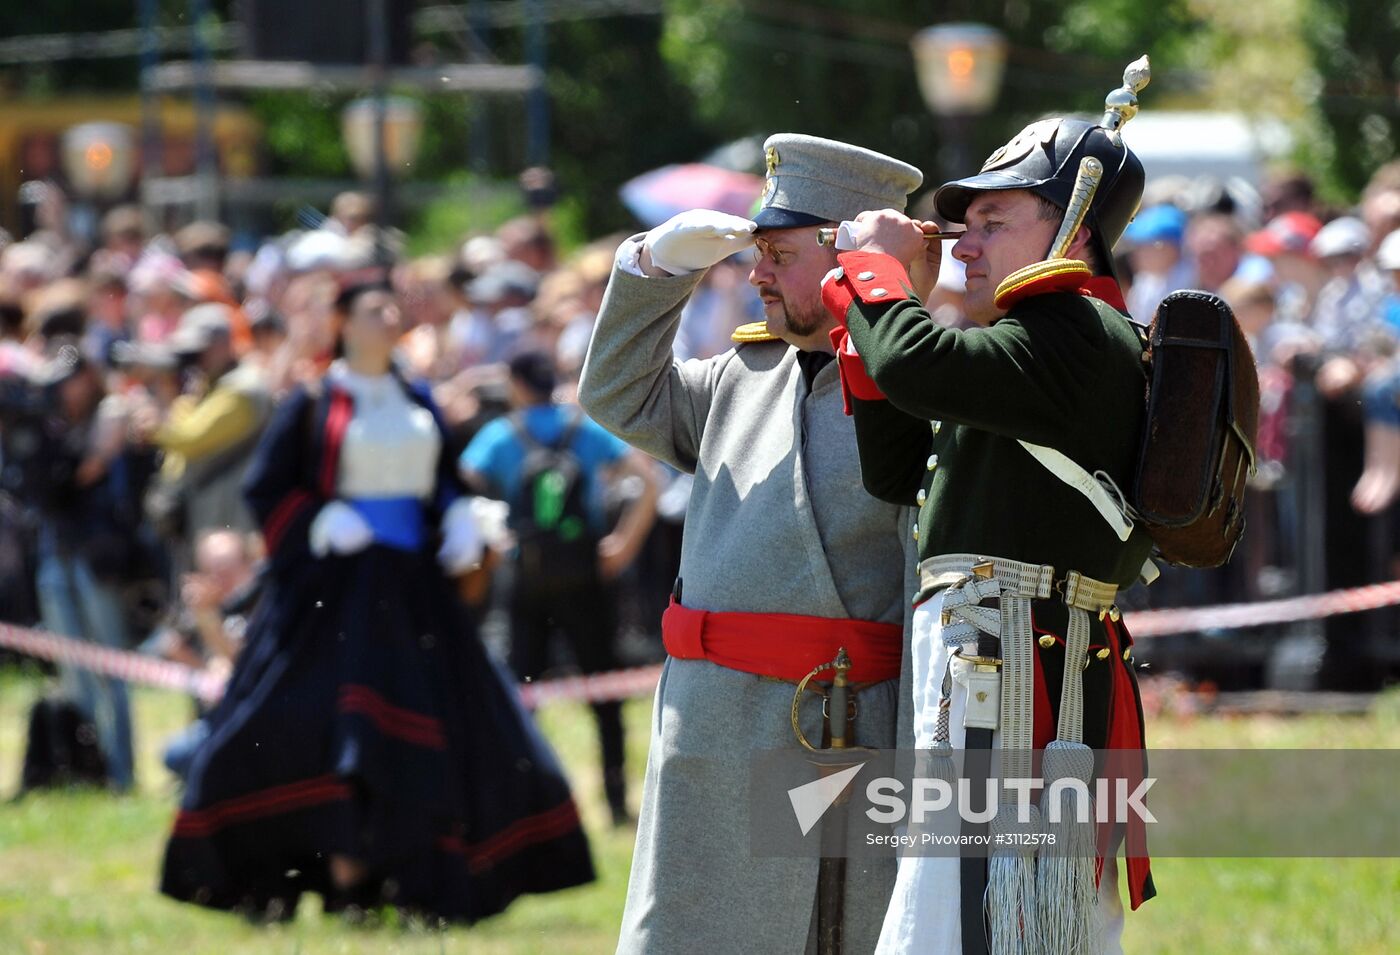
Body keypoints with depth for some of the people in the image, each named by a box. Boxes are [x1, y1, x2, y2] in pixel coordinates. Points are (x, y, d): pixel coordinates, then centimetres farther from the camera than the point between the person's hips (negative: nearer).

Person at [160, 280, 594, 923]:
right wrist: (326, 526, -14)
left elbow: (445, 479, 23)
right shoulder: (314, 404, -1)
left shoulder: (417, 402, 13)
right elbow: (266, 486, -2)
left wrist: (460, 525, 3)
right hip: (337, 583, -5)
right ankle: (344, 877, -7)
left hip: (413, 586, 5)